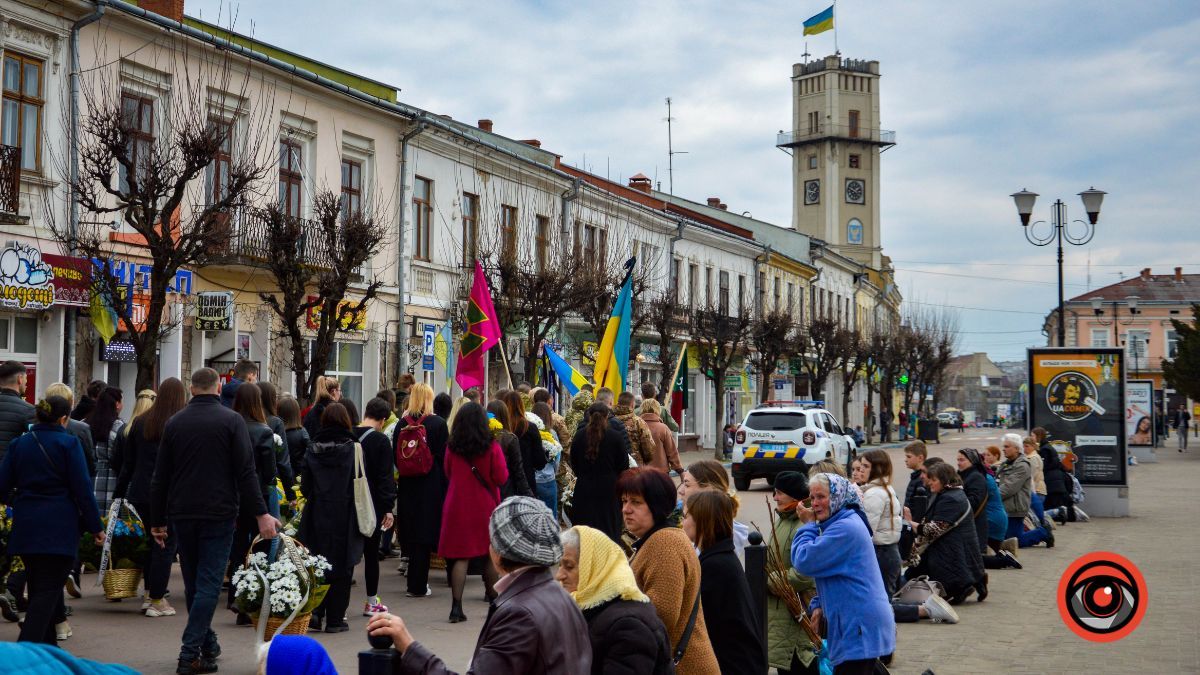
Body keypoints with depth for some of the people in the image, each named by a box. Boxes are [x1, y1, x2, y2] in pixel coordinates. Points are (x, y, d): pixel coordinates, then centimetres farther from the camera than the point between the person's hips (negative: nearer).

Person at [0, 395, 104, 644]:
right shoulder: (69, 443, -7)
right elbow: (82, 489, -8)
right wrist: (95, 527, -3)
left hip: (25, 526, 5)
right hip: (60, 527, -5)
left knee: (37, 587, 16)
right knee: (49, 589, -5)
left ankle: (47, 644, 23)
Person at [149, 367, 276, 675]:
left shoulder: (174, 422, 6)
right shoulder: (231, 420, -5)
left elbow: (160, 477, 8)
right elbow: (246, 473, -11)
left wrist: (157, 521, 14)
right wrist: (261, 514, -9)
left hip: (182, 514, 4)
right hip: (219, 513, -4)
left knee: (193, 583, 15)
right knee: (208, 584, -3)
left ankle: (208, 645, 26)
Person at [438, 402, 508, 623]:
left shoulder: (452, 447, -3)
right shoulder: (492, 447, -11)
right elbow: (501, 478, -8)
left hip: (457, 507, 1)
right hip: (485, 507, -1)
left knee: (461, 557, 1)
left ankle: (456, 607, -6)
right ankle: (495, 602, 25)